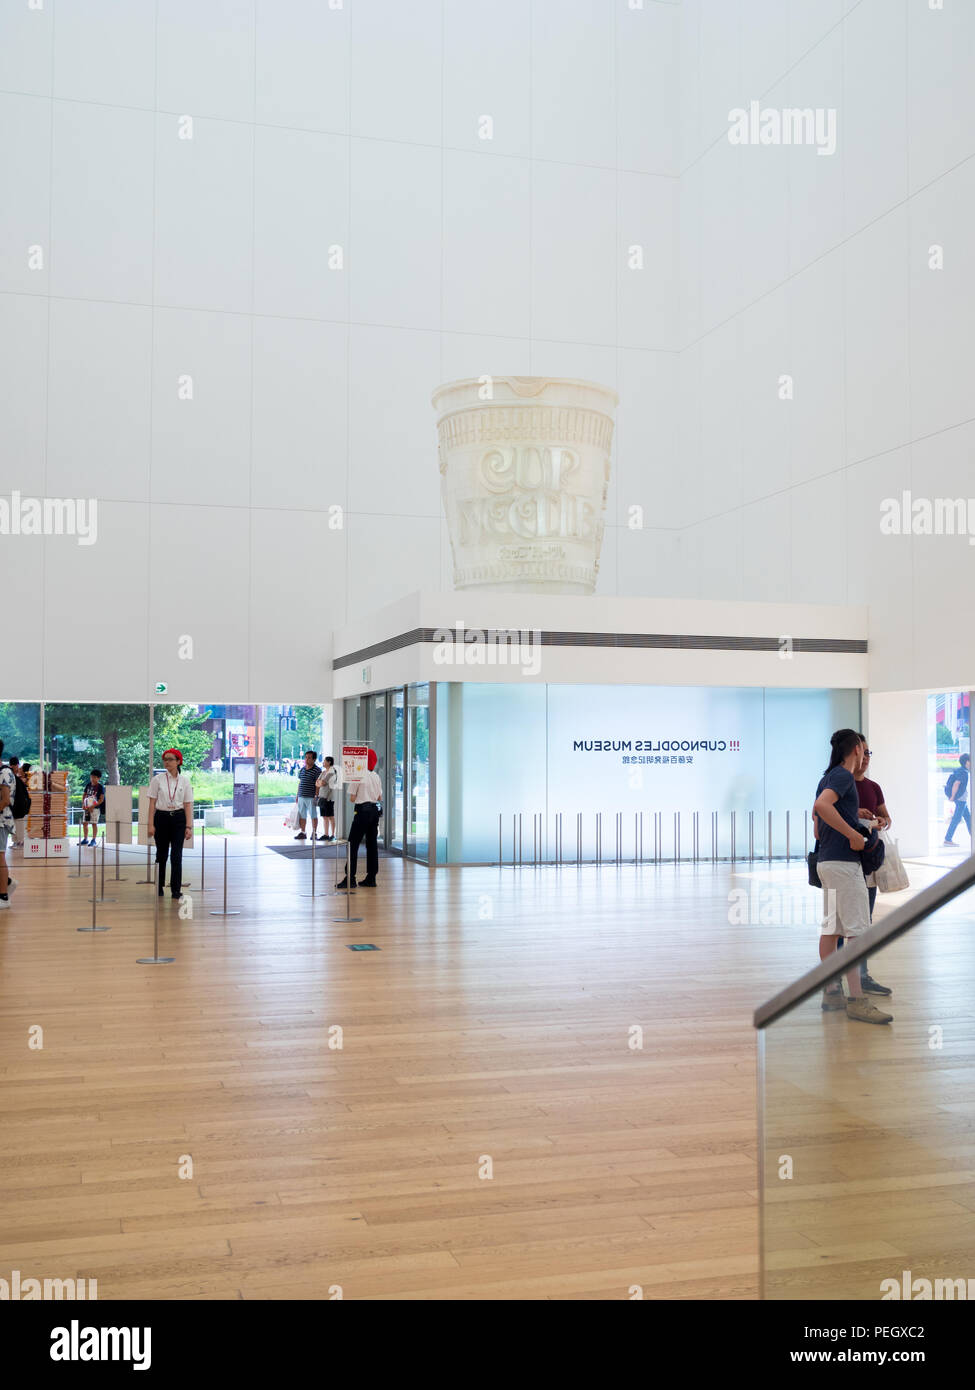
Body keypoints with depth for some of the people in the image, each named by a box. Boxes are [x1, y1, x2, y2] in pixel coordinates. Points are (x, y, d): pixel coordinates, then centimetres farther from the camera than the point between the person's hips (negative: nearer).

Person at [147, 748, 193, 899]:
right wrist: (151, 824, -7)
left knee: (177, 855, -4)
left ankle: (176, 890, 1)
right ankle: (159, 886, 23)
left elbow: (188, 804, 0)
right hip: (161, 818, 0)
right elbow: (152, 803, -1)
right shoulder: (157, 779, -1)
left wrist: (189, 826, -6)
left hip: (178, 819, 0)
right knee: (161, 854, 9)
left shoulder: (185, 780, 0)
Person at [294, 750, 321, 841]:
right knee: (301, 815, 8)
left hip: (311, 797, -6)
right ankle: (302, 832, 15)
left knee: (313, 815, 1)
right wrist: (297, 795, 16)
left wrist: (316, 796, -15)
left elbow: (318, 784, -10)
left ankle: (314, 833, 9)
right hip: (301, 797, 6)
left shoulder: (317, 770, -6)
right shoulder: (302, 769, 14)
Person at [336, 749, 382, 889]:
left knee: (353, 844, -3)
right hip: (374, 810, 7)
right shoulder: (376, 776, 8)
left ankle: (350, 878, -7)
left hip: (362, 811, -7)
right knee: (372, 844, 9)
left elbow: (352, 798, -8)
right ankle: (371, 878, 10)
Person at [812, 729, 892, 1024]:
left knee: (831, 928, 11)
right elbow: (821, 805, -30)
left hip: (827, 859, 10)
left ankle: (831, 993, 16)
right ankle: (856, 1000, -11)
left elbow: (818, 829, 22)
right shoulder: (844, 776, -11)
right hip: (843, 862, -10)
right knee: (856, 931, -10)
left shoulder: (828, 777, 18)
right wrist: (853, 834, -24)